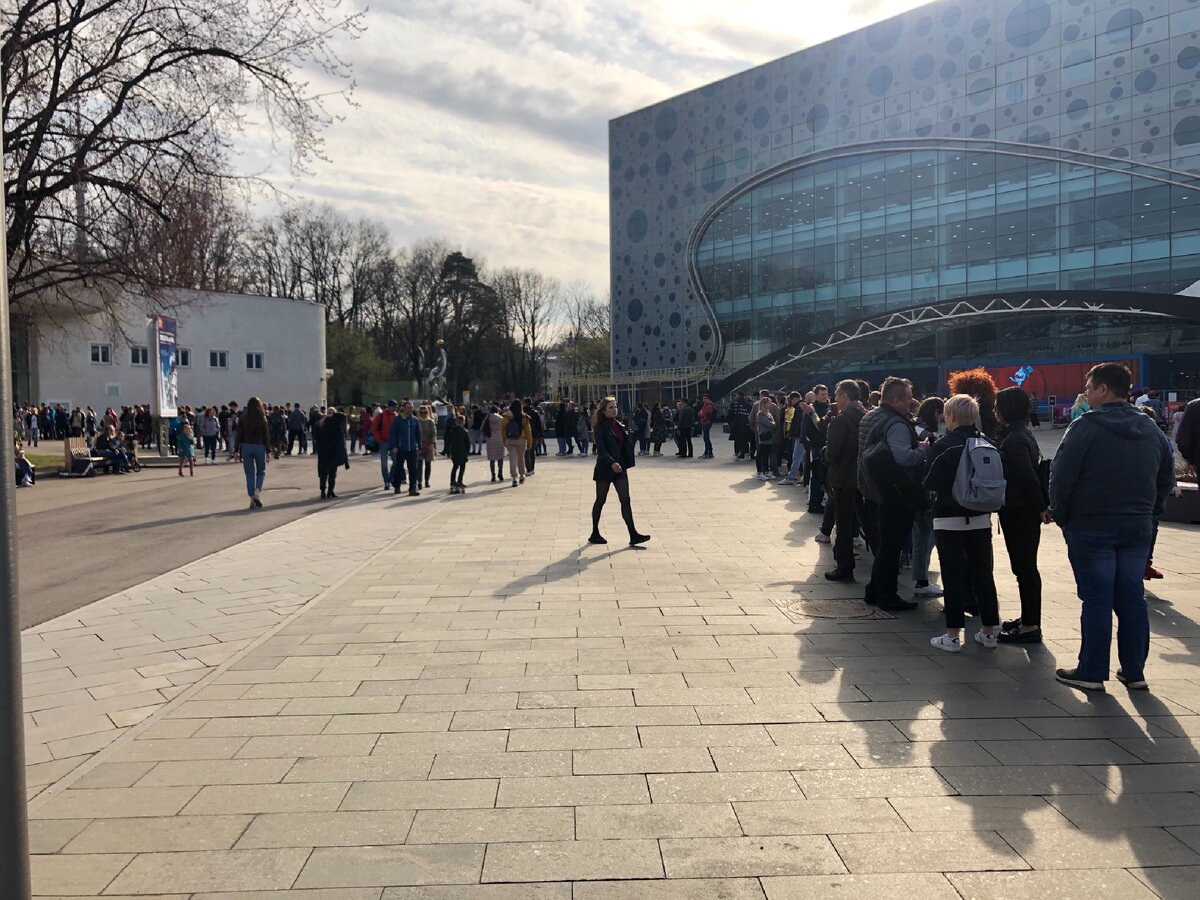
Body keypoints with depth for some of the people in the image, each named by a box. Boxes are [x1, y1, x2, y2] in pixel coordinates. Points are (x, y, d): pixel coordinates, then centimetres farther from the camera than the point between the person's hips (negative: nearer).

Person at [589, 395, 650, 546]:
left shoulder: (619, 426, 11)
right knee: (600, 501, 6)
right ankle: (595, 534, 20)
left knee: (625, 500, -1)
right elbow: (601, 449, -20)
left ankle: (633, 535, -4)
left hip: (620, 467, 6)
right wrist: (612, 463, -34)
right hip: (604, 469, -6)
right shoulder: (601, 428, -10)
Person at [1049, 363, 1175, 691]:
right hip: (1138, 528, 6)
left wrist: (1059, 515, -3)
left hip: (1090, 529, -6)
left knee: (1097, 600, 0)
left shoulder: (1086, 427, -14)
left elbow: (1061, 476, -16)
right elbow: (1167, 478, 15)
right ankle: (1134, 672, 20)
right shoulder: (1151, 430, 8)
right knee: (1132, 598, 11)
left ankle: (1091, 672, 9)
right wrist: (1149, 511, 20)